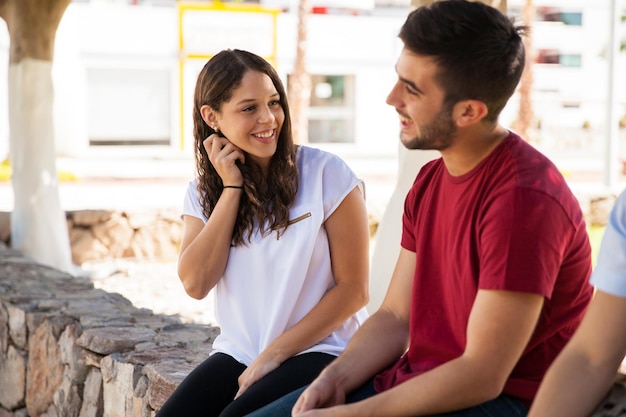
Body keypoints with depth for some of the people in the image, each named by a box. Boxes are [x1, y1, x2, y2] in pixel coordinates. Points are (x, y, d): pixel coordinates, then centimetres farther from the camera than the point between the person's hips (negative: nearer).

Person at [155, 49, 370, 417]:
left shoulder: (327, 174, -8)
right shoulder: (204, 191, 7)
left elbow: (353, 289, -8)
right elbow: (196, 284, -7)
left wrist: (274, 354, -11)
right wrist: (232, 187, -8)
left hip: (318, 350, -4)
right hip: (237, 354, 4)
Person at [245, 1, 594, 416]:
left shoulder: (523, 199, -21)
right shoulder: (430, 180, 8)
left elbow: (481, 377, -23)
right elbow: (394, 316, 9)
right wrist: (334, 378, -9)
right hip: (413, 380, 8)